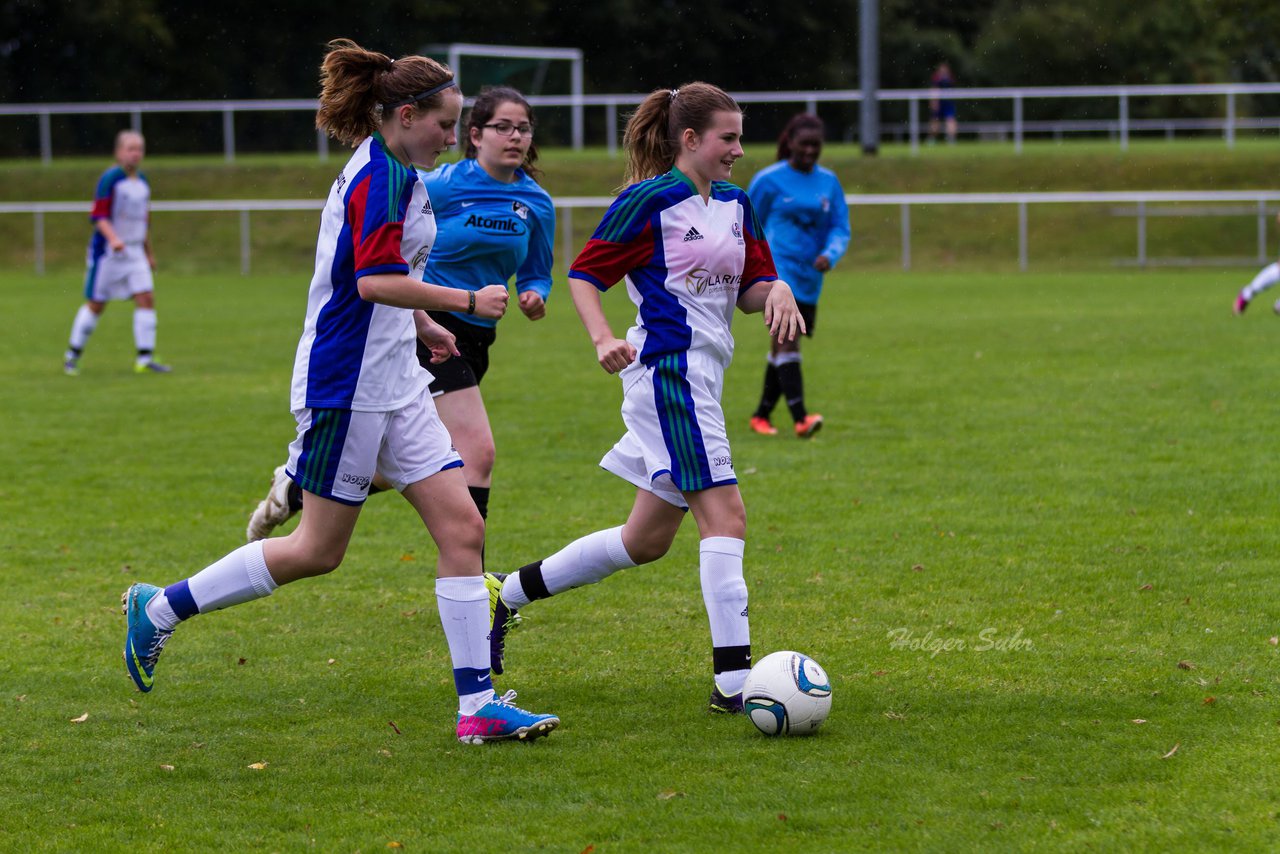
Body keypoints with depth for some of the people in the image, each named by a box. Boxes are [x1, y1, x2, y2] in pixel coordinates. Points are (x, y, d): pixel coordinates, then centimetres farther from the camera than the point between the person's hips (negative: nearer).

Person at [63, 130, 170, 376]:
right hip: (107, 251, -6)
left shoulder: (142, 182, 10)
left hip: (134, 251, 6)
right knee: (96, 304, 1)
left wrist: (149, 252, 24)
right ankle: (72, 355, 16)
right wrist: (113, 238, -32)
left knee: (146, 298, -7)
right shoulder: (110, 179, -12)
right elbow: (99, 215, -17)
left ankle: (145, 359, -6)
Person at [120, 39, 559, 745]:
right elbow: (377, 282, -25)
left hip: (394, 383, 10)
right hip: (348, 384, -10)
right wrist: (466, 302, -20)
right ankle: (161, 607, 13)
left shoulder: (381, 171, 14)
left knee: (462, 528, 0)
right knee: (318, 551, -1)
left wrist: (419, 323, 38)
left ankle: (477, 704, 0)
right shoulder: (385, 177, -16)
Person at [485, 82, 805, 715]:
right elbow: (584, 273, -4)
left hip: (702, 377, 9)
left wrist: (776, 290, -7)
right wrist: (603, 338, -20)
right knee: (724, 514, -15)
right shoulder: (649, 200, -8)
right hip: (668, 370, -9)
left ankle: (508, 593, 26)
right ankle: (732, 679, -17)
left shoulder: (735, 203, 14)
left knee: (647, 540, 13)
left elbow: (751, 284, 16)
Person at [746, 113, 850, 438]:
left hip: (810, 278, 5)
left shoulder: (829, 182, 8)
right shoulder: (769, 180, -4)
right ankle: (800, 418, -27)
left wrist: (829, 255, -15)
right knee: (787, 341, -18)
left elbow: (840, 227, 6)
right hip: (777, 272, -5)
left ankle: (762, 416, 25)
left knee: (782, 350, 12)